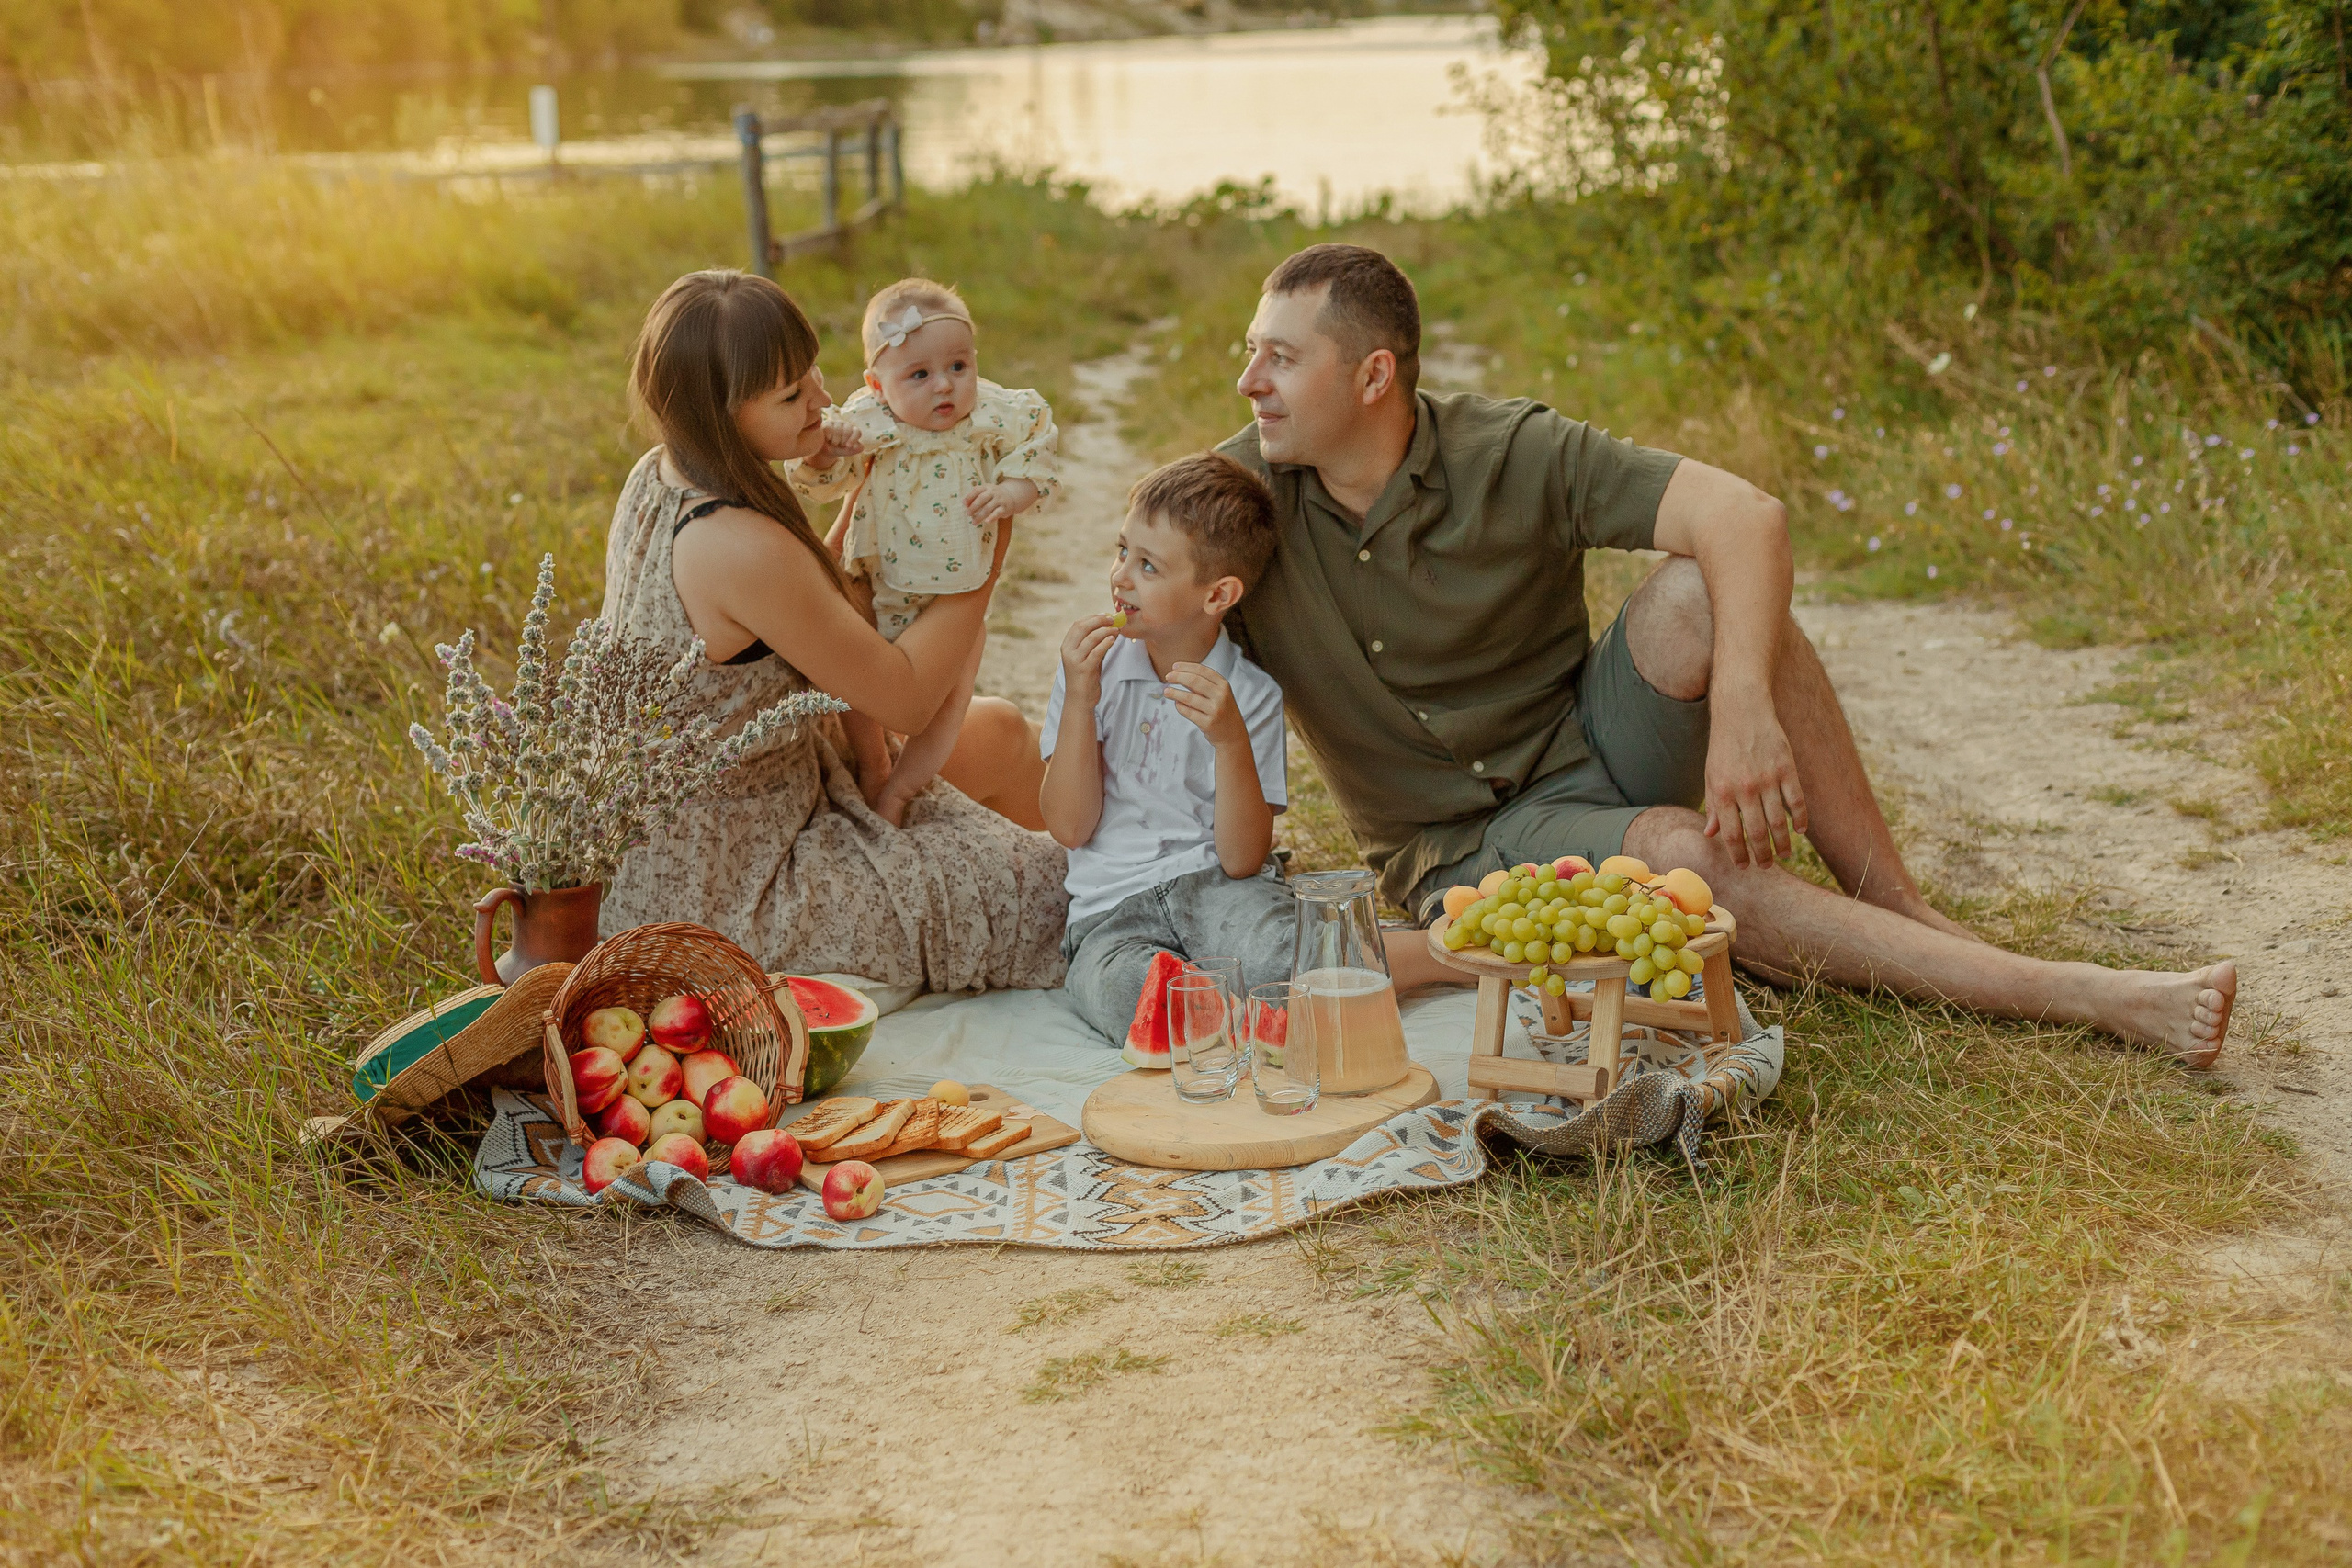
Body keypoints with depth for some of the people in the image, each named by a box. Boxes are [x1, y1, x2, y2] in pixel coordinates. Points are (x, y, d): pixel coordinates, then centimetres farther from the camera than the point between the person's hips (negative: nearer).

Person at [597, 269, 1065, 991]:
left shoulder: (657, 478, -4)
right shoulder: (743, 550, -33)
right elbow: (903, 698, -20)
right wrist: (986, 556, -12)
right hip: (722, 892, -9)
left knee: (1000, 732, 18)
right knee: (1043, 885, -2)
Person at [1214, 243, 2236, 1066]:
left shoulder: (1514, 455, -15)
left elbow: (1745, 515, -25)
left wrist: (1742, 708, -40)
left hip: (1588, 749, 1)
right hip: (1466, 850, -1)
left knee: (1697, 593, -29)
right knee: (1685, 854, -33)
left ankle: (1900, 908, -20)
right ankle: (2076, 996, -32)